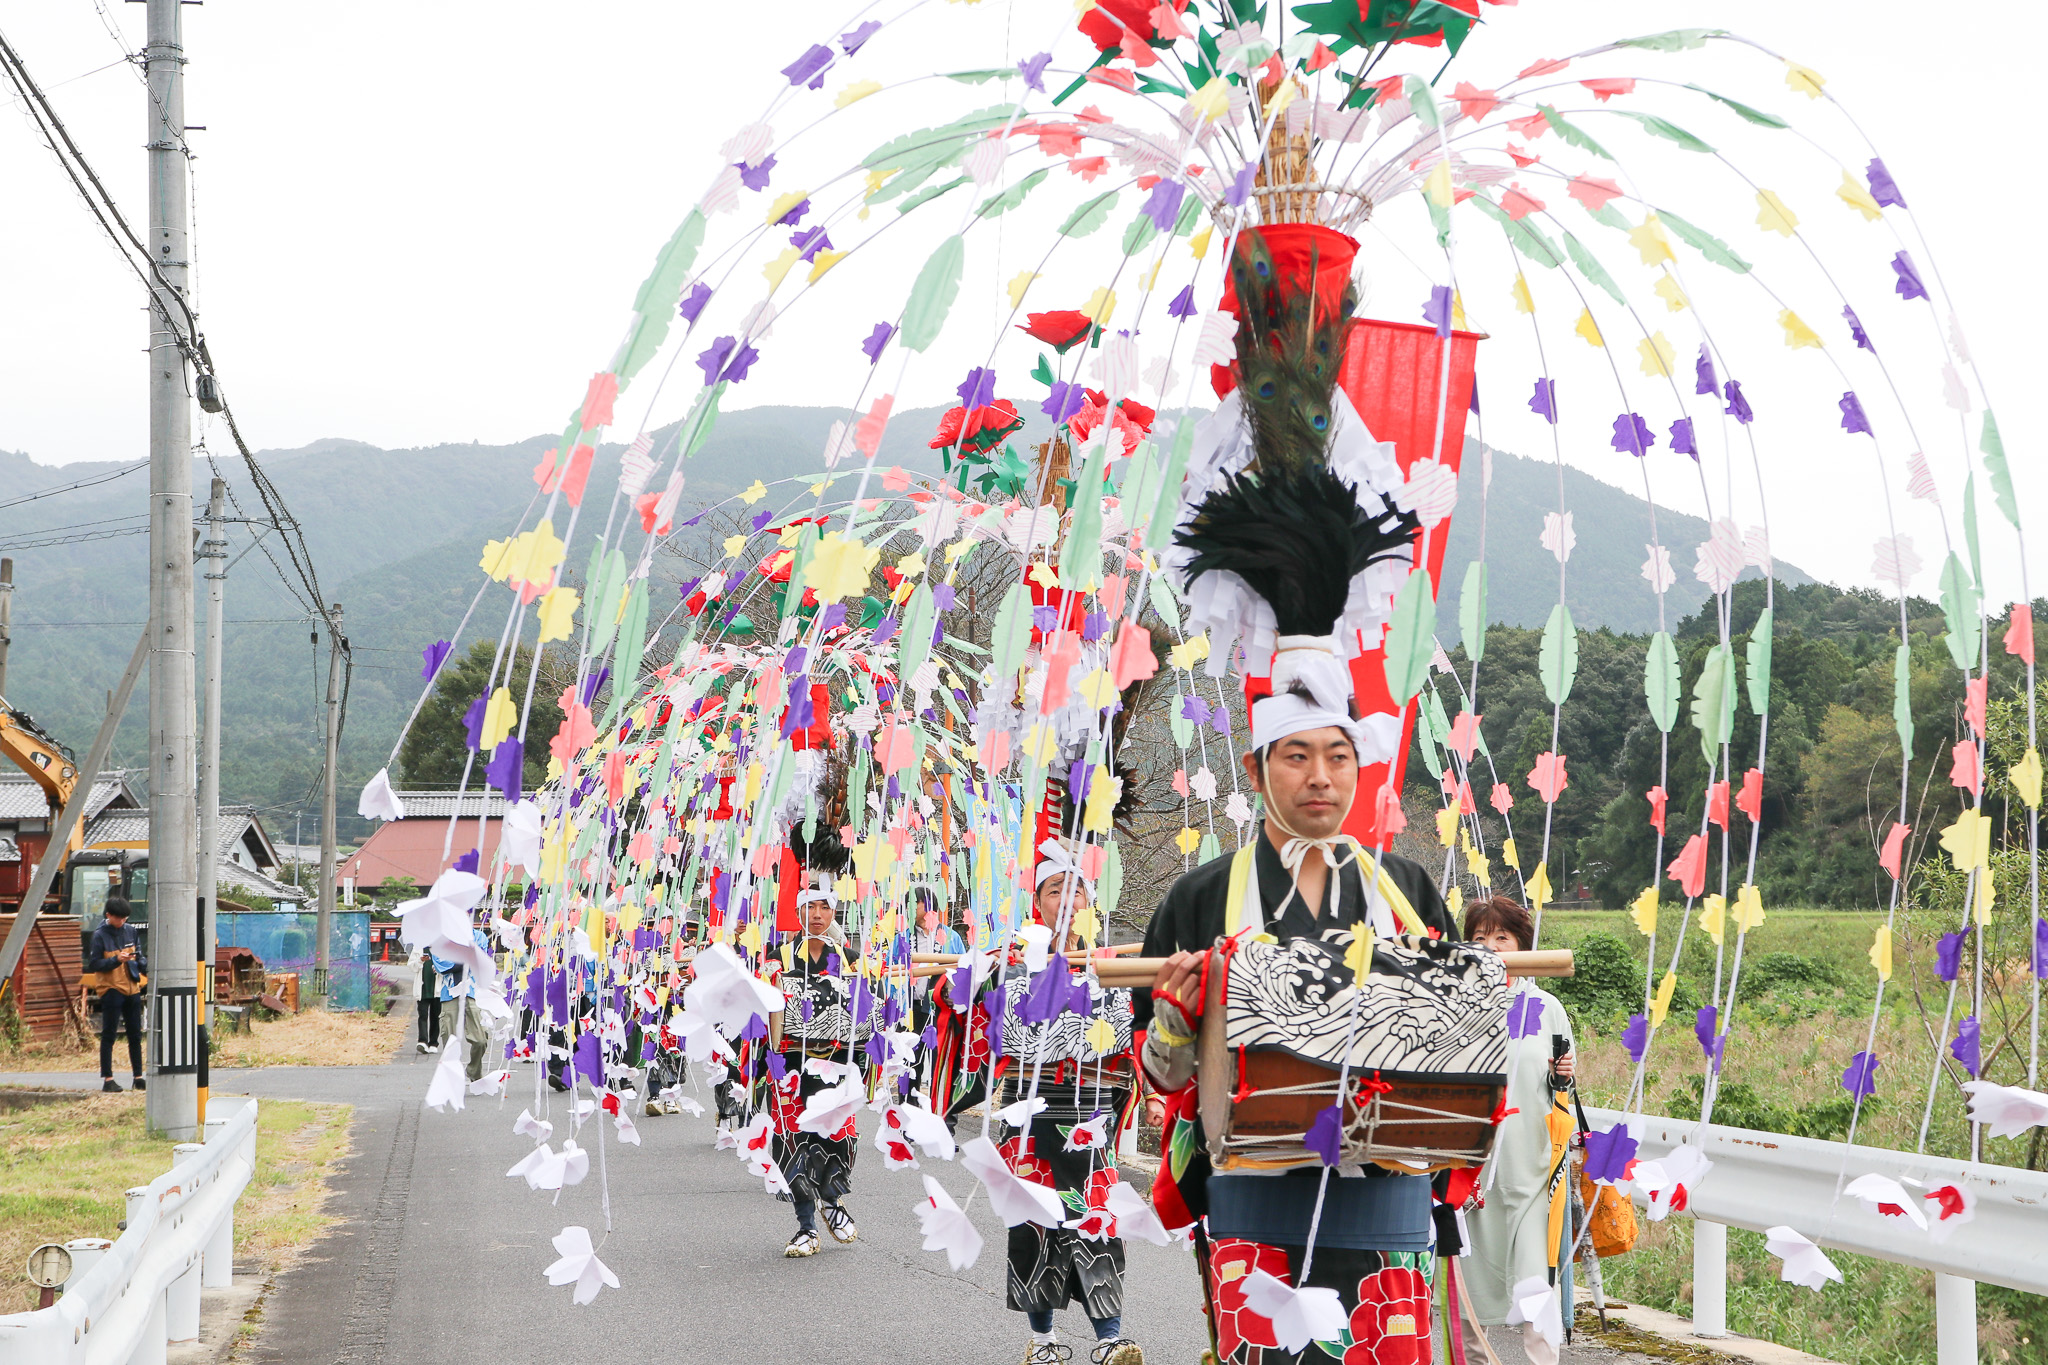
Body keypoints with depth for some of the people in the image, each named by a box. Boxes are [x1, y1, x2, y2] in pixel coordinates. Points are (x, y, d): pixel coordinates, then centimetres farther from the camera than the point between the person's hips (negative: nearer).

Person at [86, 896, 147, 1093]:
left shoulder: (131, 931, 8)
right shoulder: (100, 935, -7)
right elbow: (93, 964, -9)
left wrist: (146, 970, -5)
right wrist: (116, 960, -21)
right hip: (111, 990, -5)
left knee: (135, 1034, 9)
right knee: (109, 1035, -2)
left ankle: (138, 1077, 16)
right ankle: (107, 1079, 1)